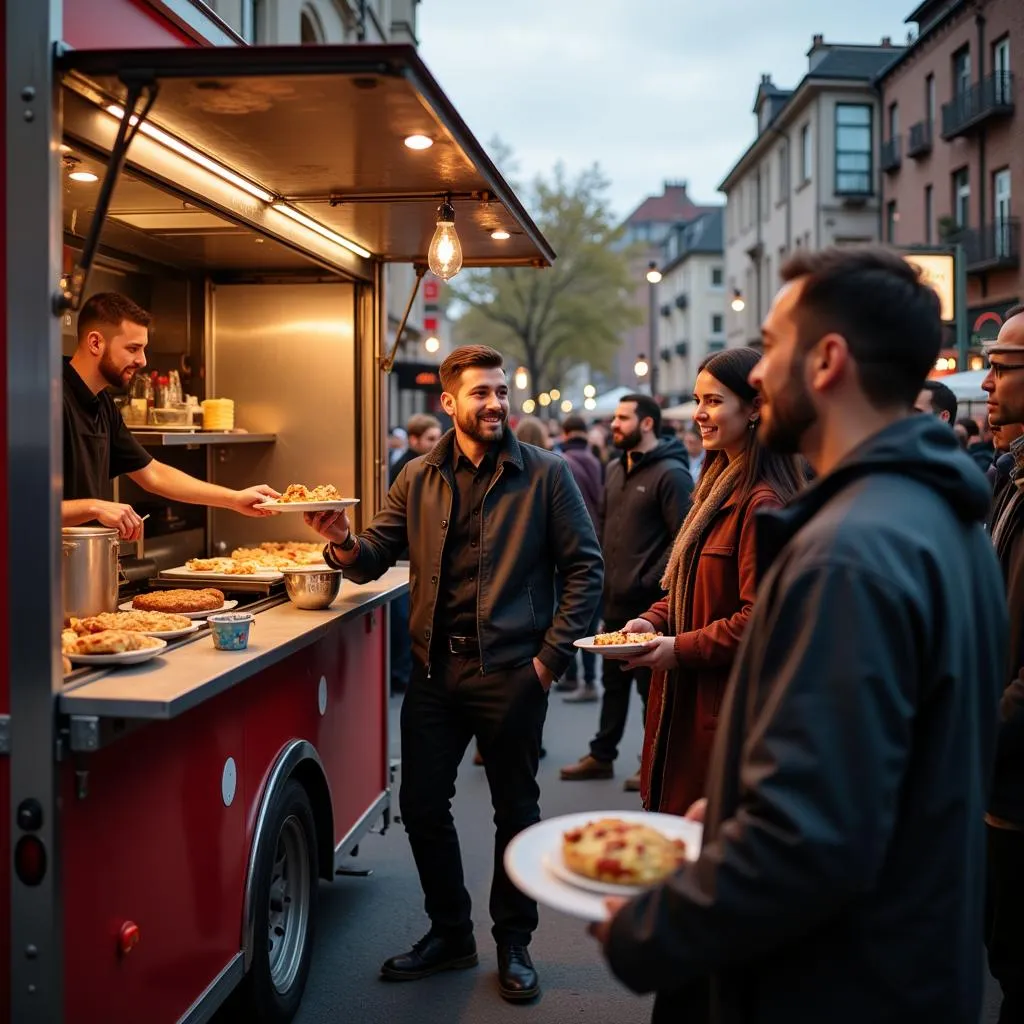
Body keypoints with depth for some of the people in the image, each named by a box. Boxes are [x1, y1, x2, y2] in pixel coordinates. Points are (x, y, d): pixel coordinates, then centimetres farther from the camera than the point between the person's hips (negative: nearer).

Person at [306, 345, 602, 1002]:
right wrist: (344, 541, -20)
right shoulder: (418, 479, 7)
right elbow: (376, 558, 4)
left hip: (512, 672, -3)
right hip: (435, 668, 4)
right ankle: (450, 934, 30)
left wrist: (552, 656, -10)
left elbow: (584, 567, -4)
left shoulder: (547, 474, -3)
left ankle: (514, 944, 27)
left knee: (515, 811, 9)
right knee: (422, 806, 10)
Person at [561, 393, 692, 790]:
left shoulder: (670, 474, -13)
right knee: (613, 682, 18)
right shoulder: (615, 470, 12)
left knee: (651, 685, 4)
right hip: (615, 601, 8)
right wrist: (604, 575, 11)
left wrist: (651, 583, -20)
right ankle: (601, 755, 29)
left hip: (648, 604, -8)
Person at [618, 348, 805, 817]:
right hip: (684, 701, 10)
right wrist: (654, 620, 3)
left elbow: (758, 617, -22)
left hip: (725, 705, -10)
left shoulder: (762, 503, -19)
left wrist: (680, 649, -16)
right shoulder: (718, 487, 14)